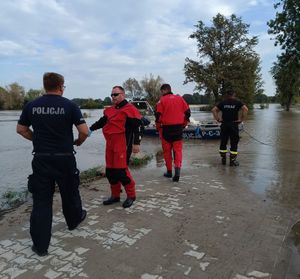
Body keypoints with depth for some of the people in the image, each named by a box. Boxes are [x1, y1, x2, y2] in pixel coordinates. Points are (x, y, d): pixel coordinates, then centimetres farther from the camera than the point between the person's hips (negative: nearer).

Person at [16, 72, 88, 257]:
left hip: (41, 158, 2)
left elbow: (21, 129, 11)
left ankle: (40, 245, 12)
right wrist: (78, 142, 7)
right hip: (64, 158, -2)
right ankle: (74, 220, 45)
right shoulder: (69, 105, -8)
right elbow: (84, 131, -12)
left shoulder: (31, 106, 2)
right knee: (70, 193, 20)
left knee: (41, 200, 7)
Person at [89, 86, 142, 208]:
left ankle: (131, 195, 8)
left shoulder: (130, 109, -8)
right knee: (110, 170, 12)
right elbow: (101, 122, 20)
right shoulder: (109, 110, 16)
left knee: (121, 170, -10)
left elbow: (137, 127, -13)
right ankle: (115, 195, 27)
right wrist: (91, 129, 6)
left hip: (123, 145, -8)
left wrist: (136, 143, -17)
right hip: (110, 144, 9)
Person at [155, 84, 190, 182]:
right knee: (178, 149, 6)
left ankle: (169, 171, 19)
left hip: (167, 128, -2)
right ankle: (177, 169, -12)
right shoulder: (180, 98, 7)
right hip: (178, 128, 3)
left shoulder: (162, 100, -5)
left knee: (167, 150, 11)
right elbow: (187, 112, 7)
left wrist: (158, 127, 5)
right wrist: (184, 124, 16)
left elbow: (158, 115, -9)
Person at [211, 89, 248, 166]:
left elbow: (214, 110, 2)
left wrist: (218, 119, 2)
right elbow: (245, 109, -10)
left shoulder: (222, 103, 9)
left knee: (223, 142, 11)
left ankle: (223, 159, 17)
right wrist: (241, 119, -6)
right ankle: (232, 160, 5)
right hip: (234, 124, -2)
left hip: (224, 124, 2)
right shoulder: (237, 102, 3)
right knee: (234, 143, 4)